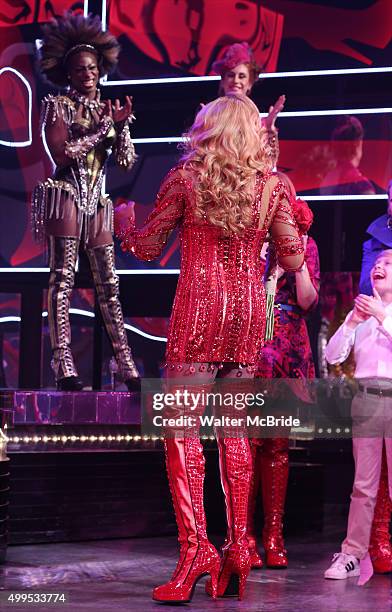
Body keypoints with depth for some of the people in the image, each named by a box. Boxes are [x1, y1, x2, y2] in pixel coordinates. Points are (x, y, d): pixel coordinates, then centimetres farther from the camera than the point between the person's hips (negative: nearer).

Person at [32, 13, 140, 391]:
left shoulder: (106, 109, 17)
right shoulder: (57, 105, 4)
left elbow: (126, 161, 10)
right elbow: (61, 153, -10)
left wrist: (121, 125, -5)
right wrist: (99, 130, -8)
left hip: (97, 203, 5)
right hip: (66, 197, -5)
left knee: (108, 285, 2)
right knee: (62, 278, -12)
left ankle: (126, 367, 0)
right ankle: (64, 369, -18)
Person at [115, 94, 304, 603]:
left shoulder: (185, 177, -2)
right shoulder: (272, 186, 5)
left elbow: (148, 247, 4)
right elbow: (293, 260, 6)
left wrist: (125, 223, 26)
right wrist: (292, 228, 27)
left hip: (199, 307, -4)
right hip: (249, 313, 4)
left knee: (181, 428, -4)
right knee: (234, 432, 11)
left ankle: (194, 546, -16)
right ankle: (237, 549, 10)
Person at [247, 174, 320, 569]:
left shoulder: (304, 243, 10)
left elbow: (308, 301, 2)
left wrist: (297, 258, -7)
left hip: (288, 351, 2)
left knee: (278, 443, 3)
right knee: (248, 440, -6)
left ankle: (273, 536, 7)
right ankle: (244, 536, -2)